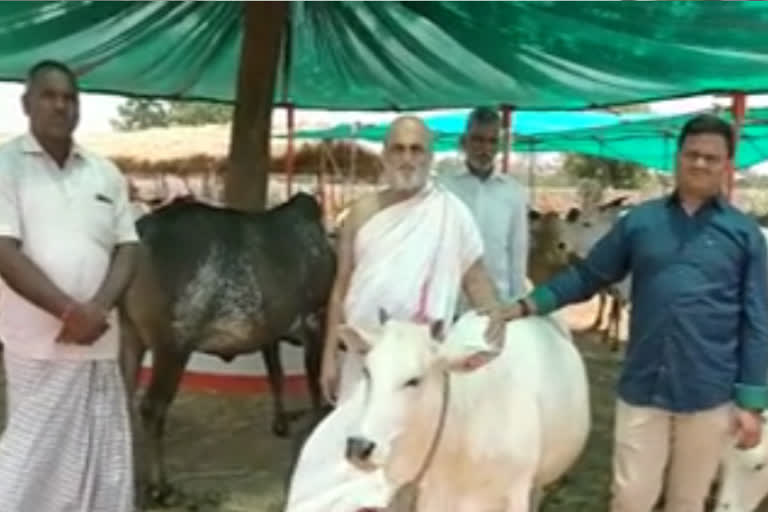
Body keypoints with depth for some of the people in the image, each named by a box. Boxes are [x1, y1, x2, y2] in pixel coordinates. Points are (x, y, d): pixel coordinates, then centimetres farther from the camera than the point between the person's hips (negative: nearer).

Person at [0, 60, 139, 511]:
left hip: (100, 340, 4)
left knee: (104, 458, 10)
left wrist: (97, 309, -11)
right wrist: (69, 312, -17)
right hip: (39, 343, -4)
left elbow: (126, 249, 6)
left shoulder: (105, 173, 10)